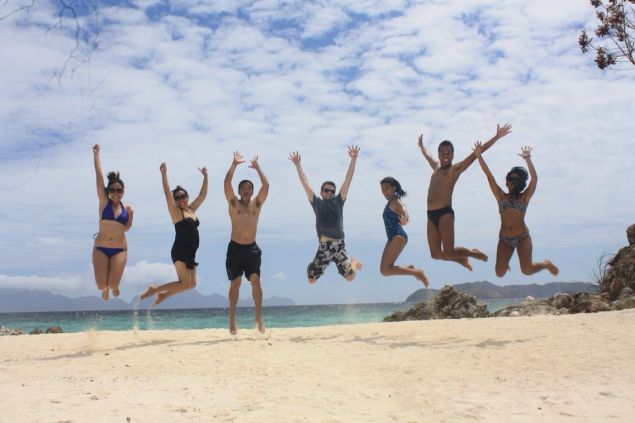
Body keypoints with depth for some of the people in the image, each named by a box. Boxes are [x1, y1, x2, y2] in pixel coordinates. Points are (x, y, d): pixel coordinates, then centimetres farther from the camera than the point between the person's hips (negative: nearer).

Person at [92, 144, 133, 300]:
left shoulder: (126, 208, 4)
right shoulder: (104, 202, -1)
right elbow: (99, 176, -5)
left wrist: (130, 216, 4)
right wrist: (96, 154, -6)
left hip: (120, 250, 1)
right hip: (100, 249, -1)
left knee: (113, 285, -7)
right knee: (101, 286, -5)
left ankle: (110, 286, 32)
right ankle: (106, 288, 34)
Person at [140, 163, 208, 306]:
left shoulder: (192, 209, 13)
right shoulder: (176, 212, -5)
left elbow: (203, 194, 17)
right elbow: (168, 194, -17)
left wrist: (205, 176, 14)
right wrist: (164, 174, -26)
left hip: (191, 253, 8)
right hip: (180, 252, -8)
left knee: (192, 284, 10)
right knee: (185, 284, -12)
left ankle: (163, 294, 25)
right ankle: (154, 289, 3)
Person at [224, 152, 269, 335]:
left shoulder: (257, 204, 5)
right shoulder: (233, 203, 1)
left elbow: (266, 185, -6)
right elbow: (227, 183, -11)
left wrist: (257, 167, -1)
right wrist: (234, 164, -8)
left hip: (252, 248, 1)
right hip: (235, 248, -1)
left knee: (256, 281, -9)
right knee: (235, 283, 2)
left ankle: (259, 318, -1)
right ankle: (232, 318, 13)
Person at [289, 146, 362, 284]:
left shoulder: (338, 202, 9)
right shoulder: (317, 203, 9)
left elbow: (347, 180, 5)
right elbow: (305, 183, 10)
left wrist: (353, 159, 1)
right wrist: (298, 165, 9)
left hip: (339, 246, 0)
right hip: (323, 247, 0)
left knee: (350, 277, -7)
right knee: (311, 279, 1)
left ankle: (353, 263, 30)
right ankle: (313, 267, 39)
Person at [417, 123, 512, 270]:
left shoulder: (456, 169, 4)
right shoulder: (436, 167, 21)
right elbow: (427, 154, 43)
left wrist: (497, 137, -4)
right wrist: (421, 145, 57)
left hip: (445, 213, -6)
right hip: (431, 215, 6)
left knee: (449, 253, -8)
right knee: (436, 254, 4)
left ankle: (474, 253, 22)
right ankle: (461, 259, 31)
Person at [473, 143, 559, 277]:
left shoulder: (524, 197, 4)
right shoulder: (501, 197, 9)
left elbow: (534, 178, -10)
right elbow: (489, 175, 3)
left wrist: (527, 159, -22)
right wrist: (479, 155, -4)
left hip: (522, 237, -2)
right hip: (504, 239, 2)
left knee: (527, 270, -11)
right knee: (500, 273, -9)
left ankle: (546, 264, 23)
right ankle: (505, 261, 29)